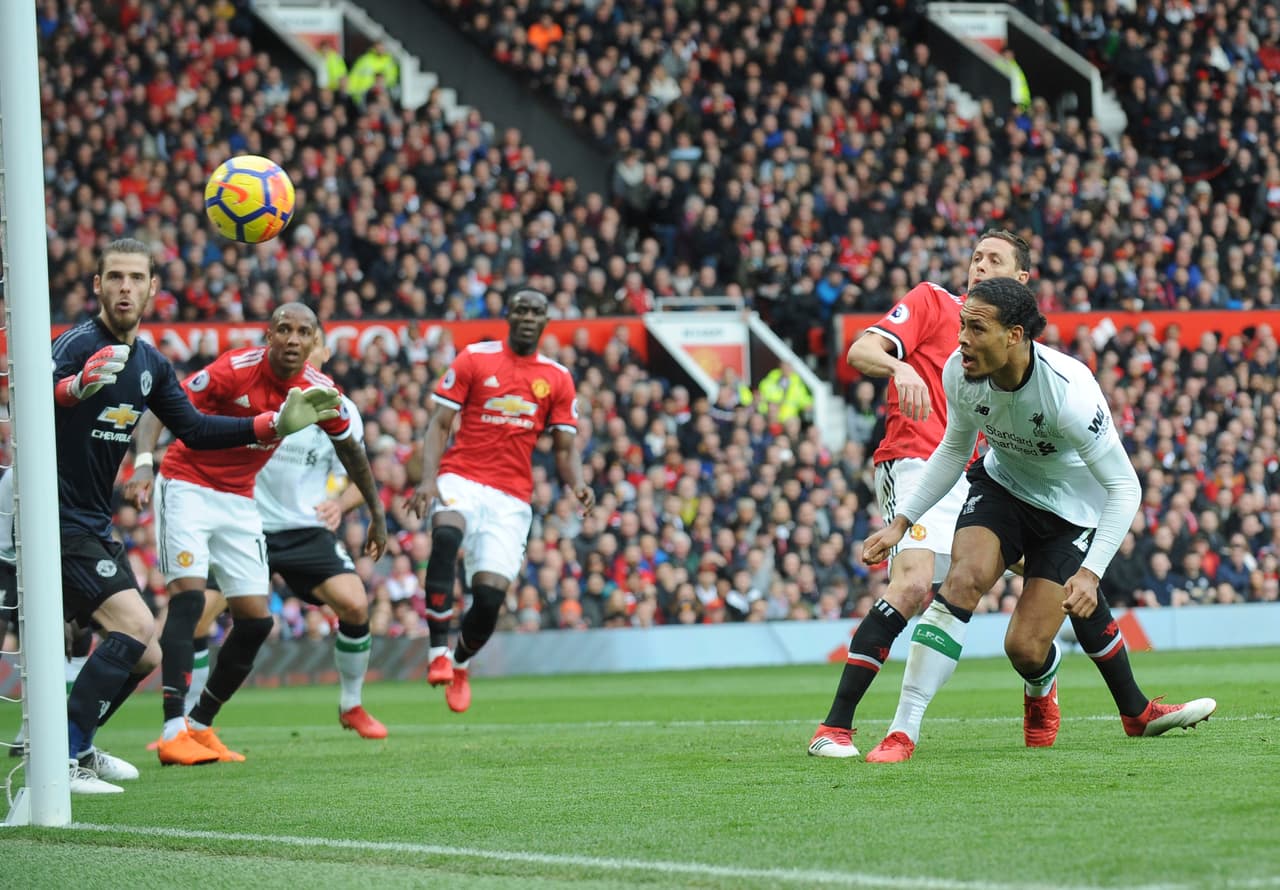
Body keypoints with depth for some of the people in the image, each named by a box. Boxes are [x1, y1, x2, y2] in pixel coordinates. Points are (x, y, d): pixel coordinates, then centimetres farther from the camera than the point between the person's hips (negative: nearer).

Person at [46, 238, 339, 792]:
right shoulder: (78, 345, -17)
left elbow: (195, 431, 17)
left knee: (142, 657, 12)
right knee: (134, 627, -22)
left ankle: (74, 748, 28)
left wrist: (276, 424, 8)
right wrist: (76, 386, -58)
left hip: (94, 527, 9)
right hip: (57, 520, -9)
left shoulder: (150, 363, 10)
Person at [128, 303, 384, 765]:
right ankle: (173, 731, -24)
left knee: (256, 619, 0)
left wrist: (377, 515, 18)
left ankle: (201, 725, 15)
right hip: (188, 487, -6)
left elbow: (350, 450, 11)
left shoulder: (319, 392, -7)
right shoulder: (234, 370, -23)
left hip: (239, 501, 6)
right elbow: (158, 411, -23)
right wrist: (145, 463, -40)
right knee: (188, 597, -21)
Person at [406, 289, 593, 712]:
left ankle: (460, 665, 23)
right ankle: (437, 652, -35)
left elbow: (564, 448, 12)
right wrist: (428, 479, -14)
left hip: (512, 498, 2)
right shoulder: (474, 359, 4)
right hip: (462, 479, -2)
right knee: (447, 534, -37)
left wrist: (577, 483, -10)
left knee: (490, 595, -11)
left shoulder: (558, 378, 10)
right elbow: (439, 424, 1)